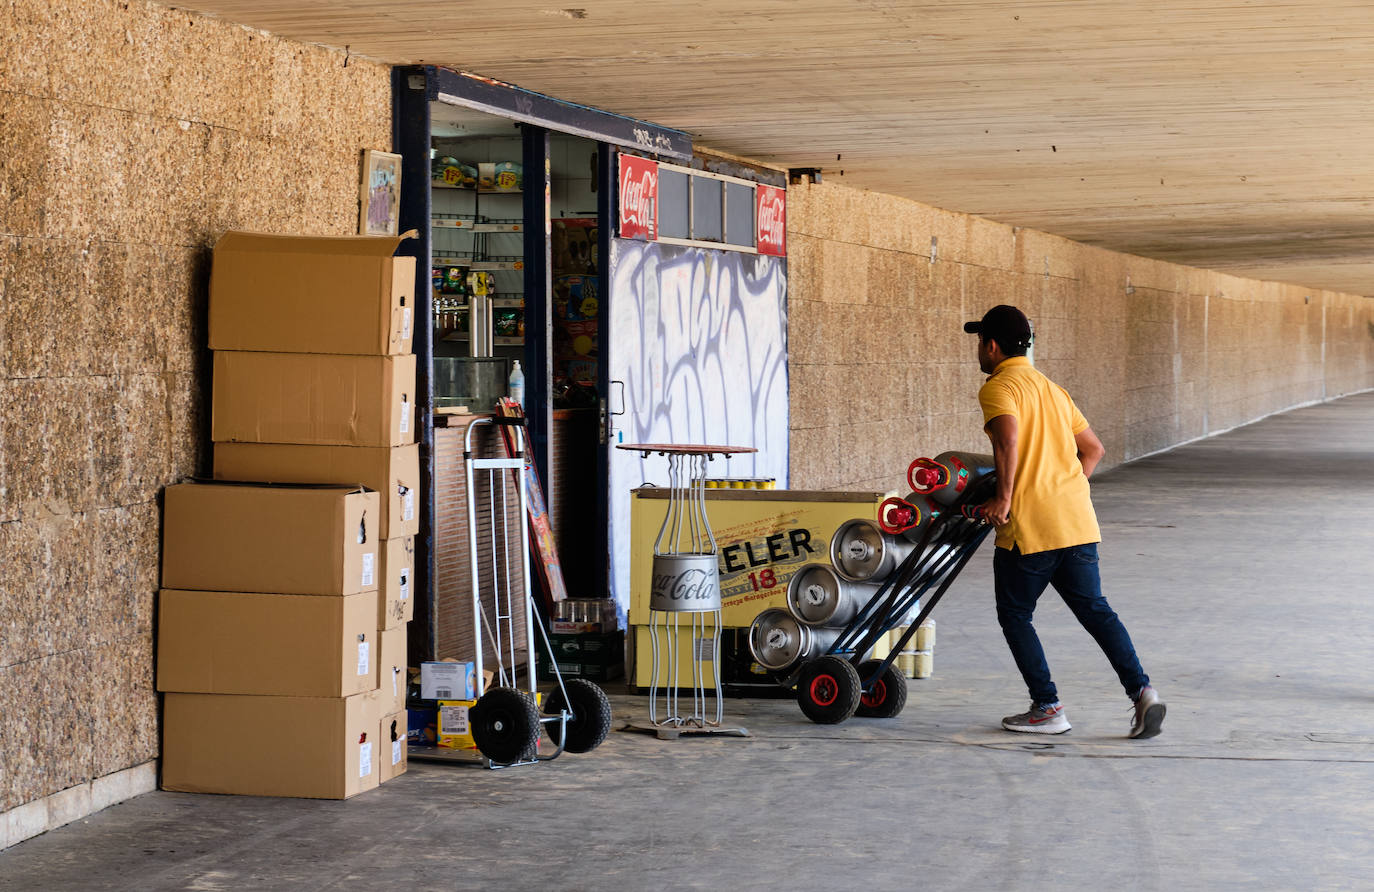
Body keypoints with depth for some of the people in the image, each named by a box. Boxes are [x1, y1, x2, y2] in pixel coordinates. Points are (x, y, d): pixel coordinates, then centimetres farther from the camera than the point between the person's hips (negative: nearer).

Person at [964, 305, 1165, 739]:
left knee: (1014, 615, 9)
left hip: (1029, 527, -7)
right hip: (1077, 522, 7)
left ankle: (1047, 708, 8)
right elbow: (1093, 449, 23)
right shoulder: (1051, 388, 20)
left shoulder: (998, 388, -5)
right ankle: (1141, 690, -4)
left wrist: (1003, 497, -19)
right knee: (1094, 608, 10)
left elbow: (1008, 438, -25)